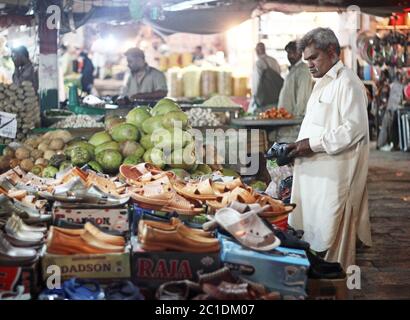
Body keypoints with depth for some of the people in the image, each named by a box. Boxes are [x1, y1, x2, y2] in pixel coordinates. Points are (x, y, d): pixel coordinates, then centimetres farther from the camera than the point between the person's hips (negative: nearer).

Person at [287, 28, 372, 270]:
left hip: (335, 176, -9)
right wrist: (300, 146, 10)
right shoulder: (322, 83, 19)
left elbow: (354, 128, -19)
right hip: (314, 172, 9)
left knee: (331, 234, -3)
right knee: (314, 234, 12)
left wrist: (314, 145, -17)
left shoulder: (347, 82, -11)